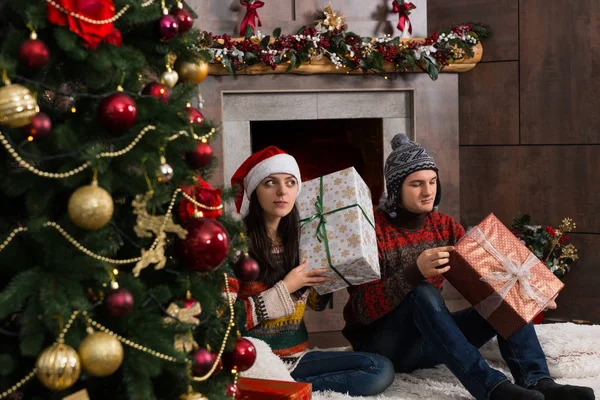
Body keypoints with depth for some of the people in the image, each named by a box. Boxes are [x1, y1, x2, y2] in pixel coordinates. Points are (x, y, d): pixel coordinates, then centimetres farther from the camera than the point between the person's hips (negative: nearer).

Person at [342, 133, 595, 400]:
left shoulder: (443, 226, 5)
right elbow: (362, 310, -22)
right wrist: (415, 273, -37)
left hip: (428, 342, 6)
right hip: (381, 344, -6)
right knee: (423, 293, -34)